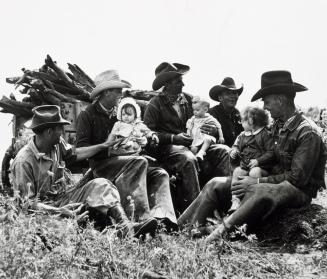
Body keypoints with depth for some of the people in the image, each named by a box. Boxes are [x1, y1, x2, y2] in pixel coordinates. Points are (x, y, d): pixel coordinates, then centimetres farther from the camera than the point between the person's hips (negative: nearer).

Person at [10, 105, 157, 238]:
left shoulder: (57, 144, -1)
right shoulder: (23, 161, -23)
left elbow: (74, 154, 21)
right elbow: (27, 202, -23)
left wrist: (105, 145, 21)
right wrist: (59, 211, -35)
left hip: (64, 194, 8)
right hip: (47, 205, -7)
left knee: (100, 185, -14)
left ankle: (126, 227, -31)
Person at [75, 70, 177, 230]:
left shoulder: (115, 113, 20)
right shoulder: (87, 115, -2)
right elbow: (81, 147, -11)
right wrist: (109, 149, -19)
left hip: (118, 161, 8)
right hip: (100, 165, -8)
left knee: (160, 174, -10)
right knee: (139, 162, -31)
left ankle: (160, 216, -34)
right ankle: (142, 217, -39)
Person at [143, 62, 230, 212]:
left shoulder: (188, 99, 17)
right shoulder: (155, 104, 0)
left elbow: (198, 122, 17)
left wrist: (214, 131, -6)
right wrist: (173, 138, -17)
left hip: (192, 144, 6)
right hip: (167, 147, -6)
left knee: (224, 151, -16)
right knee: (188, 159, -37)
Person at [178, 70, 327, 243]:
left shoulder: (308, 133, -16)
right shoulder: (277, 125, 9)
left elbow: (298, 177, -20)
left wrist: (258, 182, -20)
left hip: (300, 190, -8)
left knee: (257, 192, -42)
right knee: (216, 185, -4)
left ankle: (218, 235, -44)